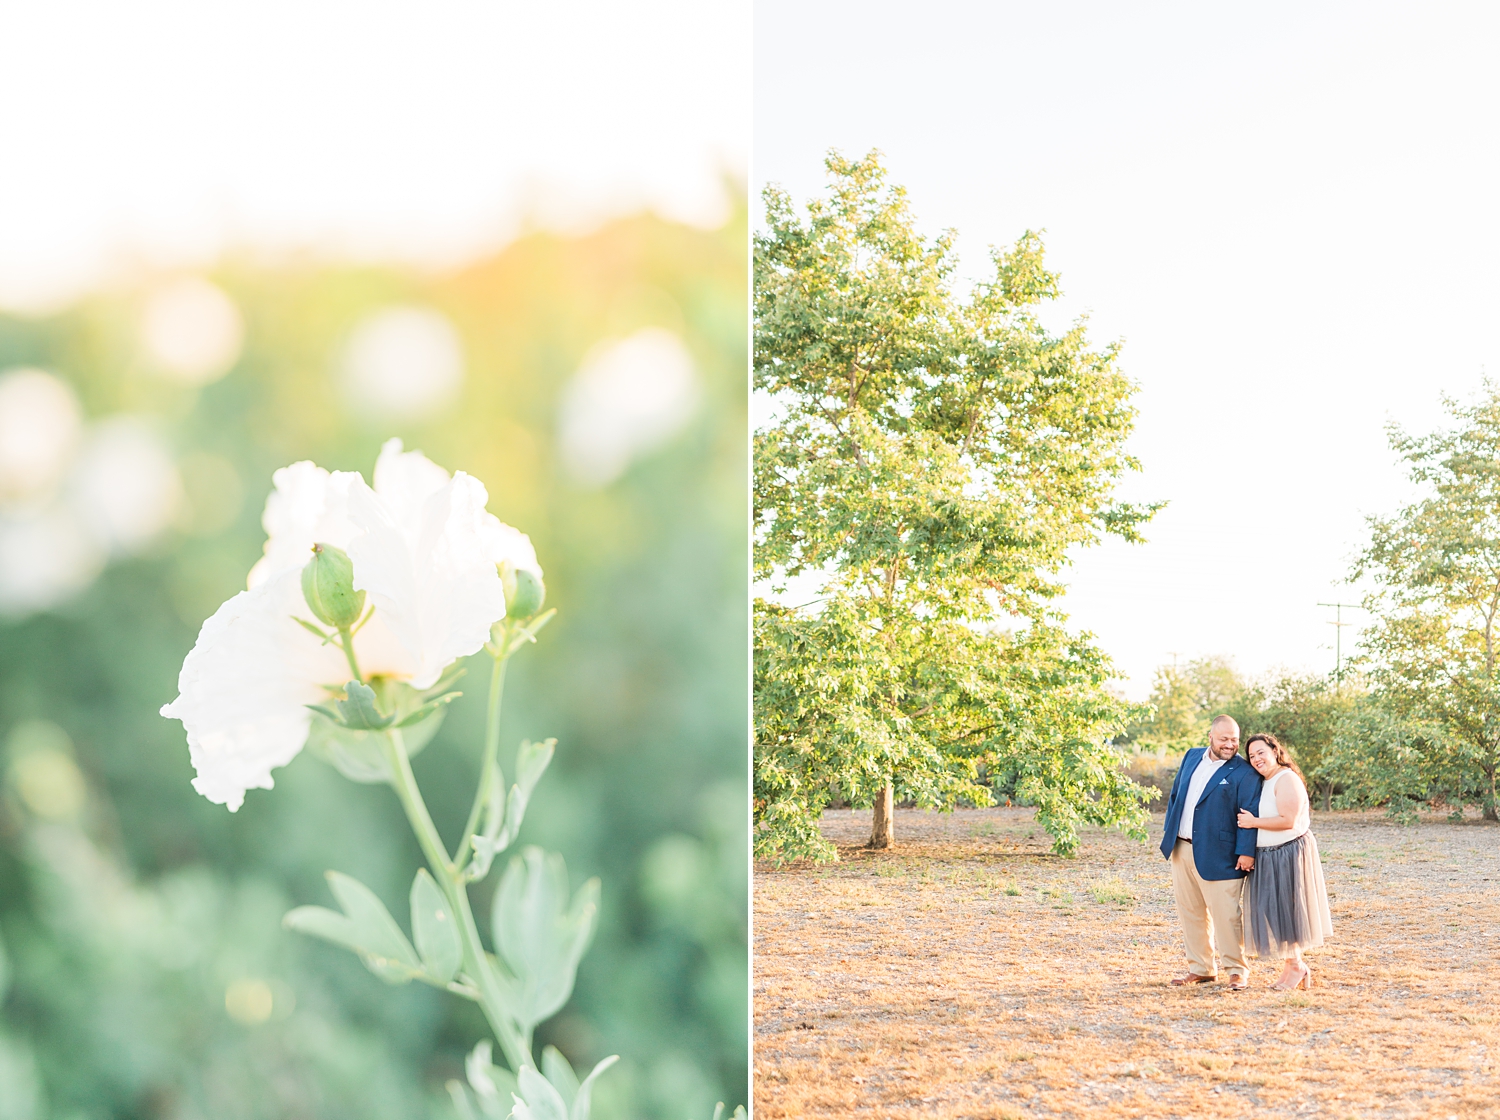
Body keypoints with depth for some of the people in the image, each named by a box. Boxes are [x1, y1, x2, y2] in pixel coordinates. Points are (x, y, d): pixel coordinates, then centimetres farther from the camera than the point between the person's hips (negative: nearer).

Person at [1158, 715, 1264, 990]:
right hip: (1181, 850, 6)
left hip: (1216, 854, -6)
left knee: (1225, 914, -4)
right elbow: (1175, 794, 18)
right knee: (1190, 913, 12)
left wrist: (1246, 851, -18)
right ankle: (1200, 968, 23)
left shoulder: (1244, 772, -9)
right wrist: (1169, 831, 13)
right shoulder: (1192, 757, 11)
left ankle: (1237, 971, 10)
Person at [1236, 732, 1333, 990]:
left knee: (1285, 910, -2)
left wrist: (1253, 822, -17)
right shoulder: (1263, 782, 12)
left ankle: (1295, 967, 11)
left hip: (1289, 855, -9)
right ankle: (1293, 966, 20)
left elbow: (1287, 821, -25)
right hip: (1268, 858, 9)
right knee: (1273, 911, 11)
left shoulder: (1286, 779, -16)